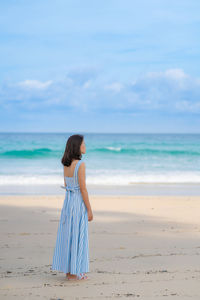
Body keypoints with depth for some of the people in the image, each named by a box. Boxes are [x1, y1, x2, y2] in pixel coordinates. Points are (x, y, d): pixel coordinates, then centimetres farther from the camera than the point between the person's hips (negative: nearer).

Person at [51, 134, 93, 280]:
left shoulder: (66, 164, 6)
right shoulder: (81, 164, -17)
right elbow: (83, 188, -17)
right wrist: (89, 210, -11)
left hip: (68, 201, 8)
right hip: (79, 202, -8)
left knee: (67, 235, 12)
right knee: (77, 237, 0)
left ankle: (68, 270, 19)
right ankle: (74, 272, 5)